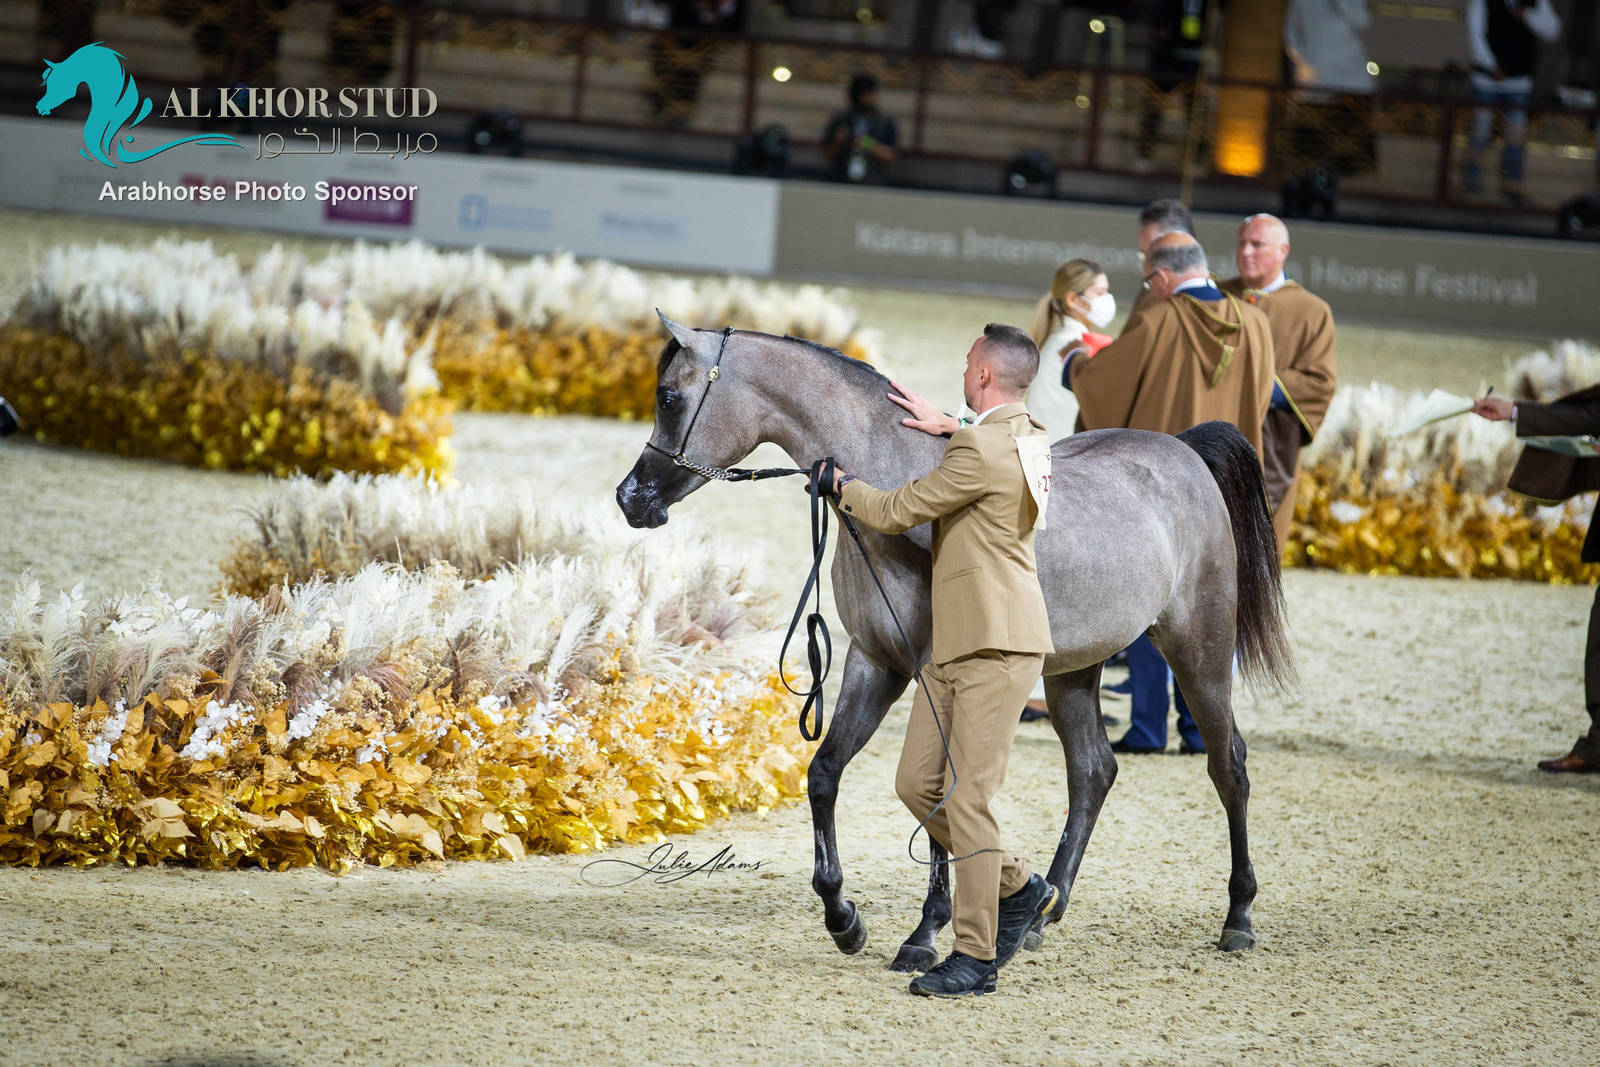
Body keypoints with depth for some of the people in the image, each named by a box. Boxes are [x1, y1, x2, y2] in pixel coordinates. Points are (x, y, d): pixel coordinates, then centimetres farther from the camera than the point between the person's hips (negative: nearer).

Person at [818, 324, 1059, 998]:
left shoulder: (982, 451, -17)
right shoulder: (1029, 438, 14)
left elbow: (897, 514, -10)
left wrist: (846, 488, 8)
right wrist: (943, 426, 45)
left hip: (997, 647, -10)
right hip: (955, 643, 10)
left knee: (967, 795, -8)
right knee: (918, 784, 10)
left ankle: (976, 958, -5)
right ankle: (1017, 888, 21)